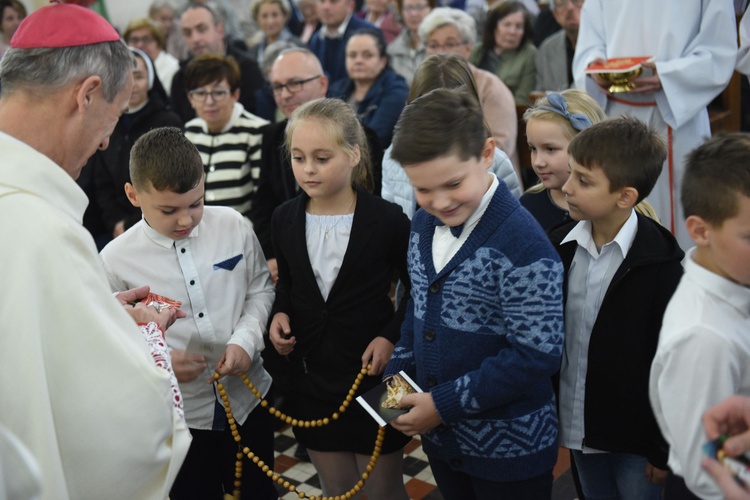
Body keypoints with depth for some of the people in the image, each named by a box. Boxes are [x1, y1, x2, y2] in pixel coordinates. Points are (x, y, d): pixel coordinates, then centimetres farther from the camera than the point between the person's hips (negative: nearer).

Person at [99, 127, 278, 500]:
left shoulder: (233, 227, -7)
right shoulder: (116, 260, -12)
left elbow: (260, 290, 4)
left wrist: (245, 340, -13)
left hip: (247, 396, 2)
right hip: (178, 414, -2)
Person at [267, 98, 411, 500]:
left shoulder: (387, 220, -15)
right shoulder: (285, 219, -1)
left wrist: (392, 336, -17)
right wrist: (279, 314, -5)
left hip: (373, 378, -4)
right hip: (310, 378, 4)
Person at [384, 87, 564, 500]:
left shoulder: (522, 244, -23)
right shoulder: (423, 225, 1)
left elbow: (536, 356, -24)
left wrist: (445, 402, -20)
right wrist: (398, 372, 0)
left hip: (508, 447, -6)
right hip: (441, 437, 7)